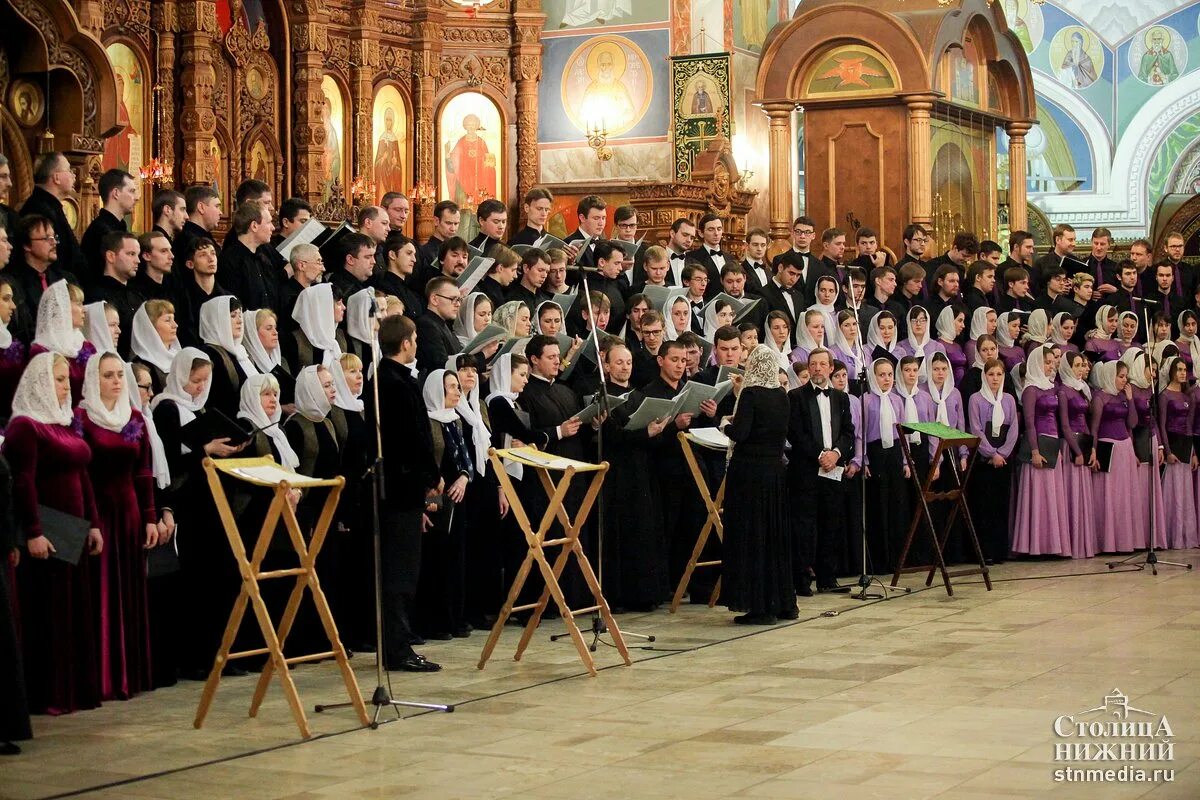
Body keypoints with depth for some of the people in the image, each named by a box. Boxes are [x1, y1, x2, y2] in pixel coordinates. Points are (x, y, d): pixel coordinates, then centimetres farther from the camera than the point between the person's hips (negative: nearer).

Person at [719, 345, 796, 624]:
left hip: (749, 470, -6)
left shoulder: (750, 394, -13)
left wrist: (726, 423, 2)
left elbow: (740, 433, -19)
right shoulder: (782, 396, 6)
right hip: (775, 470, 6)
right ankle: (784, 603, 19)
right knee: (776, 536, 14)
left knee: (751, 536, -1)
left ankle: (759, 607, -1)